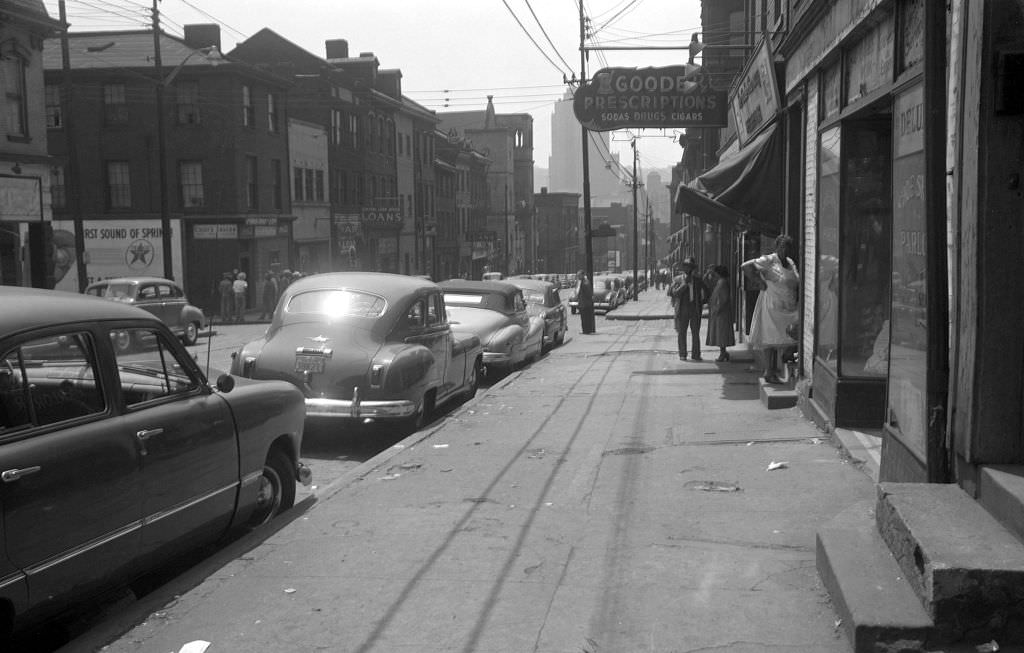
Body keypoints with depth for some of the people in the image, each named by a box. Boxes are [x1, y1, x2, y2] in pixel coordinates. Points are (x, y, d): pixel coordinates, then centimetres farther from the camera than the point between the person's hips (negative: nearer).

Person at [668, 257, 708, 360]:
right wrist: (684, 284, -16)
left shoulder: (697, 280, 8)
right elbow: (672, 293, -11)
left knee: (696, 333, 2)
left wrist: (703, 302, 10)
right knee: (681, 333, 1)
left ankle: (696, 354, 8)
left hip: (695, 310, 2)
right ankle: (682, 355, 7)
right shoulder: (677, 279, 0)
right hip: (682, 309, -2)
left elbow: (706, 291, 22)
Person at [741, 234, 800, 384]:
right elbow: (745, 266, -17)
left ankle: (774, 371, 19)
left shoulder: (791, 262, 14)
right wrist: (760, 281, -16)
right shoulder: (768, 260, -9)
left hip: (787, 308, 8)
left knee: (779, 339, 11)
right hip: (771, 305, -8)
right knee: (769, 338, -7)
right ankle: (768, 373, -5)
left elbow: (796, 284, 27)